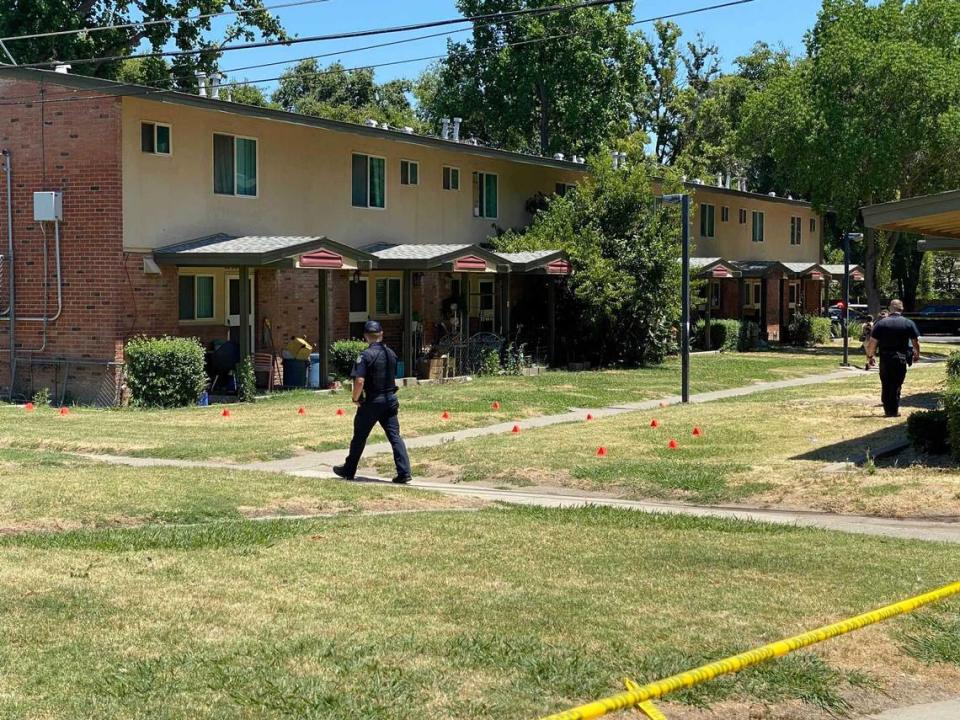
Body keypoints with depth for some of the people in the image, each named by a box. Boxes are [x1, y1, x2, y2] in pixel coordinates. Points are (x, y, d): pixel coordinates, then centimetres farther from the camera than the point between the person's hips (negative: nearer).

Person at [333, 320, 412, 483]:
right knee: (395, 436, 3)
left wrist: (355, 398, -7)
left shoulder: (366, 355, -15)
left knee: (359, 437, 10)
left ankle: (349, 471, 24)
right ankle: (404, 472, -7)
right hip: (390, 400, 5)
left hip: (372, 402, -5)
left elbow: (359, 381, -22)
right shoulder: (391, 354, 6)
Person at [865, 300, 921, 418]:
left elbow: (872, 343, -3)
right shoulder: (908, 324, 0)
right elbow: (916, 342, 4)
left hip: (885, 358, 1)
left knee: (885, 385, 10)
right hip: (900, 359, -1)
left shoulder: (881, 323, 0)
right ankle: (894, 411, 3)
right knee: (896, 385, 4)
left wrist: (870, 355, 12)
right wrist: (917, 355, 21)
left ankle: (887, 410, 13)